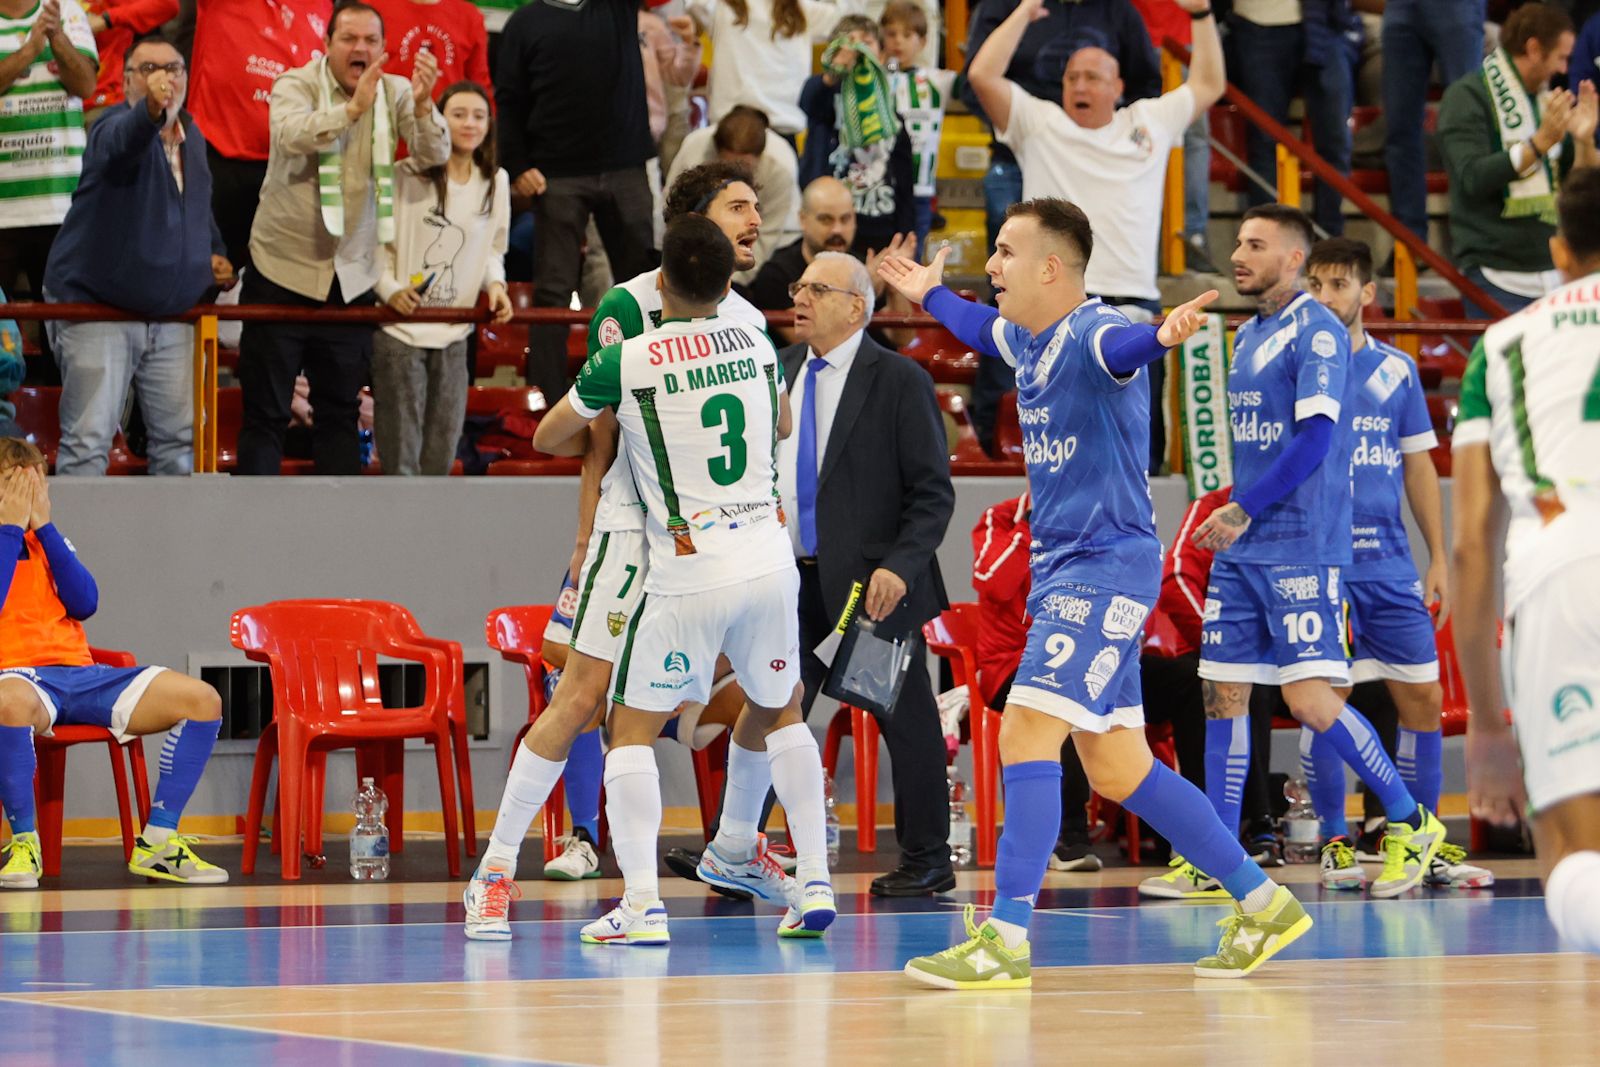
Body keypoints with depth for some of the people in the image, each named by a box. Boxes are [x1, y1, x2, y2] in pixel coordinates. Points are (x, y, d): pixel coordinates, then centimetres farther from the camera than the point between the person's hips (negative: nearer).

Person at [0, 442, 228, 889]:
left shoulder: (46, 539, 20)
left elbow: (84, 604, 4)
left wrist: (43, 525, 2)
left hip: (80, 672, 6)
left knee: (202, 699, -11)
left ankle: (157, 840, -7)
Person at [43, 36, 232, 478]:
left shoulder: (192, 138, 11)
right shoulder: (115, 128, -14)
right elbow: (127, 140, -41)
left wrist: (216, 255, 11)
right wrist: (151, 109, -63)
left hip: (171, 315, 7)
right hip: (97, 305, -7)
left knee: (179, 437, 7)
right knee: (88, 440, -11)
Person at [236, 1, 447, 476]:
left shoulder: (395, 94, 0)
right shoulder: (295, 86, -9)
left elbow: (435, 155, -12)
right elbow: (291, 134, -30)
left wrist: (423, 104, -31)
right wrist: (354, 107, -43)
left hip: (352, 279, 3)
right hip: (283, 271, -3)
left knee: (340, 411, 11)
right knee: (266, 413, -1)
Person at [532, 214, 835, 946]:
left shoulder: (625, 363, -8)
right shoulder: (757, 345, 6)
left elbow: (547, 438, 9)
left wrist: (602, 422, 30)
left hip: (688, 576, -4)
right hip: (770, 562, 4)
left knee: (632, 728, 6)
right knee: (779, 712, 24)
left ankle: (641, 904, -8)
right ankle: (813, 881, 17)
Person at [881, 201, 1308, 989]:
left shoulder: (1092, 333, -17)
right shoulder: (1027, 337, 10)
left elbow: (1121, 347, -43)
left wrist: (1164, 337, -64)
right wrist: (930, 297, 50)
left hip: (1106, 564, -10)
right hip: (1061, 568, 10)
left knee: (1025, 736, -16)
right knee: (1115, 771, 11)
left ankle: (1006, 944, -16)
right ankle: (1263, 904, 19)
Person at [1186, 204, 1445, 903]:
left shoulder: (1317, 333, -10)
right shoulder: (1249, 335, 17)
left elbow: (1314, 438, -18)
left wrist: (1242, 510, -16)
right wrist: (1235, 519, 15)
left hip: (1301, 549, -9)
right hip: (1242, 549, 9)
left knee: (1309, 697, -13)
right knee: (1223, 694, 5)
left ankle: (1412, 823, 2)